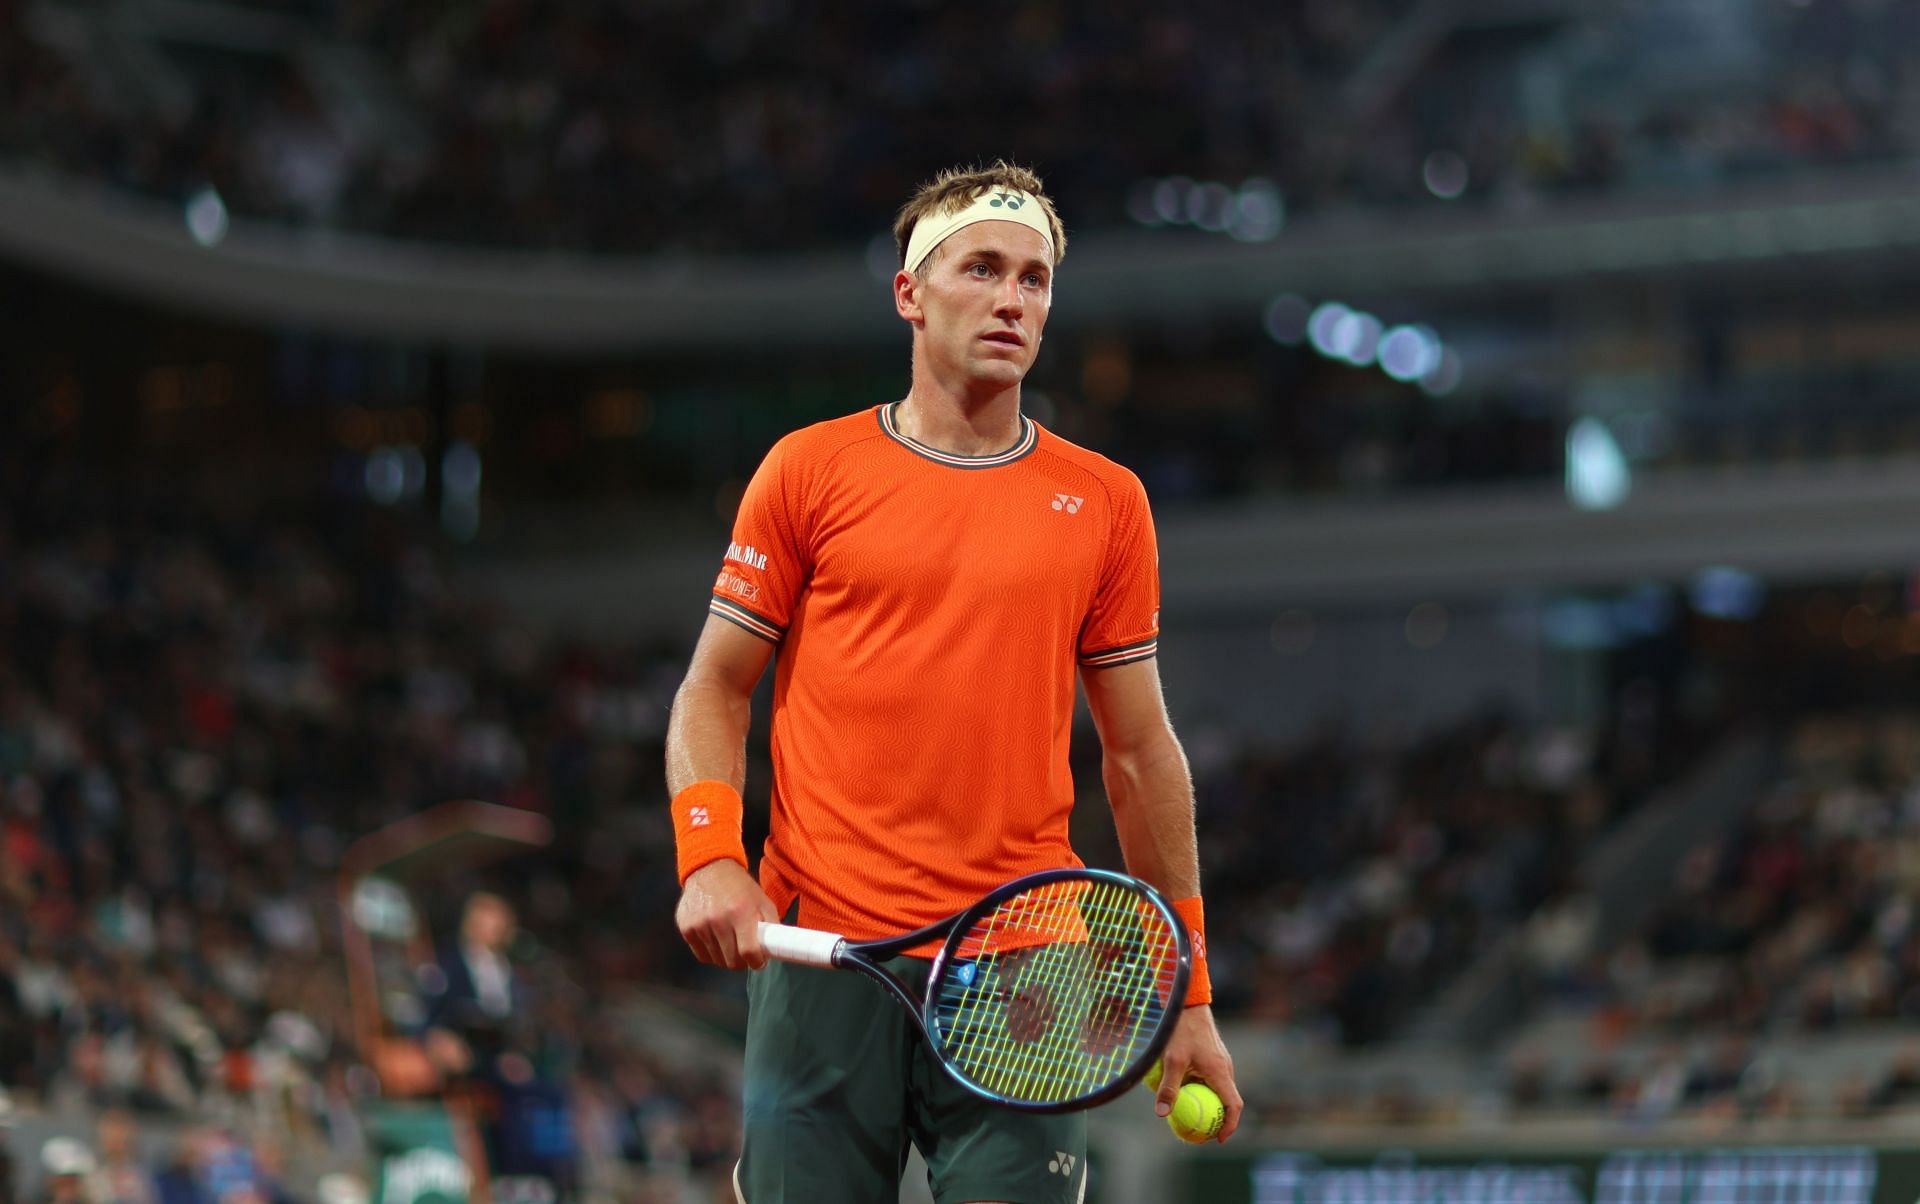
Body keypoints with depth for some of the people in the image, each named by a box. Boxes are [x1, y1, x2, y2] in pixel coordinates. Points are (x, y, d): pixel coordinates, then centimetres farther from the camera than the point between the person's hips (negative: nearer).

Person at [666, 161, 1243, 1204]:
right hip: (822, 957, -1)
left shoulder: (1105, 502, 10)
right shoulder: (809, 470, 6)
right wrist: (708, 856, -8)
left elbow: (1139, 749, 14)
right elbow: (715, 689, 10)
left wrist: (1189, 993, 12)